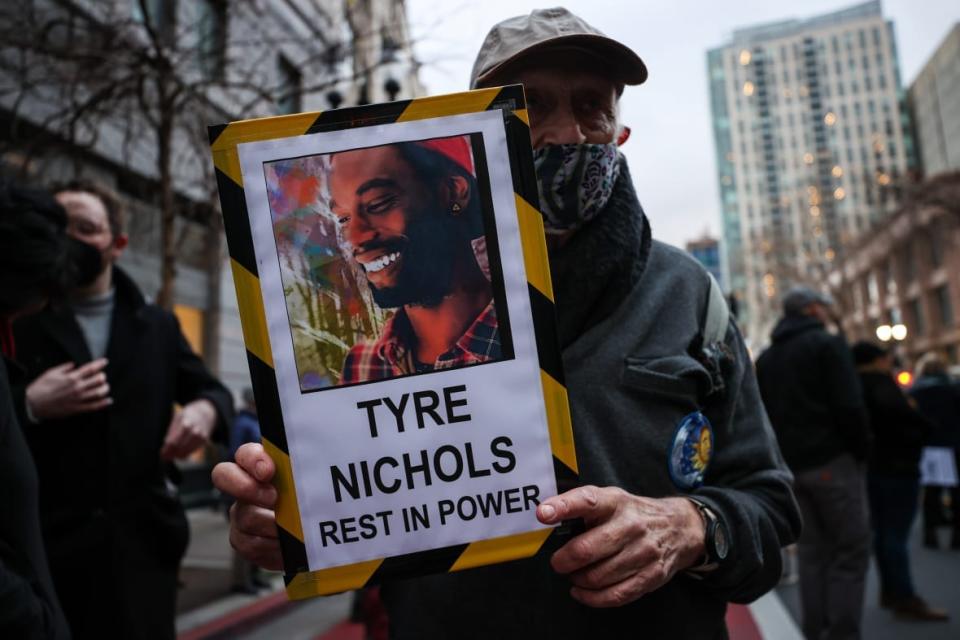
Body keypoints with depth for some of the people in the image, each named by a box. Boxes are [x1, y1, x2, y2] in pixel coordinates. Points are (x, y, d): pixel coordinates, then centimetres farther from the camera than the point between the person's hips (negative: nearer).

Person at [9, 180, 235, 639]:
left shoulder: (158, 325, 9)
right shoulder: (18, 321, 0)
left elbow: (212, 391, 16)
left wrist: (205, 409, -6)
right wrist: (30, 406, -18)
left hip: (143, 541, 3)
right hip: (47, 546, -2)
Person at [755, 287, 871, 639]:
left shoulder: (766, 358, 15)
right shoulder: (827, 344, -5)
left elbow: (762, 415, 14)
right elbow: (849, 407, -13)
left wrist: (780, 457, 14)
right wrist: (862, 449, -1)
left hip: (791, 466, 6)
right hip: (832, 461, -6)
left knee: (811, 549, 11)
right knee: (852, 548, -1)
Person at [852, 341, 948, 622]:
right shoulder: (880, 382, -14)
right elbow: (894, 408, -32)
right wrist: (926, 426, -19)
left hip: (873, 465, 10)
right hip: (896, 466, -9)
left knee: (882, 531, 13)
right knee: (897, 533, -7)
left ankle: (890, 590, 22)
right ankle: (905, 598, -4)